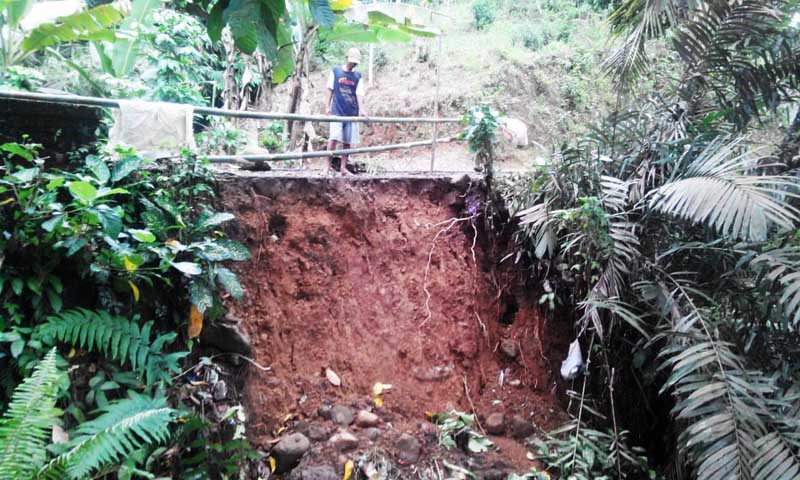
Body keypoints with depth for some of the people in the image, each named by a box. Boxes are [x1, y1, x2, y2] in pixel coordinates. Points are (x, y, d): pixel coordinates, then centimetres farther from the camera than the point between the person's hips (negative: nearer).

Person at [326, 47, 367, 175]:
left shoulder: (357, 76, 7)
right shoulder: (335, 71, 3)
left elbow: (359, 94, -1)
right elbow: (330, 90, 7)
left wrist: (361, 109, -16)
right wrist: (328, 107, 2)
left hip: (352, 113, 3)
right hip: (337, 112, -3)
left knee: (348, 141, 4)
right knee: (334, 138, -12)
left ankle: (343, 167, 11)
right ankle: (329, 165, -3)